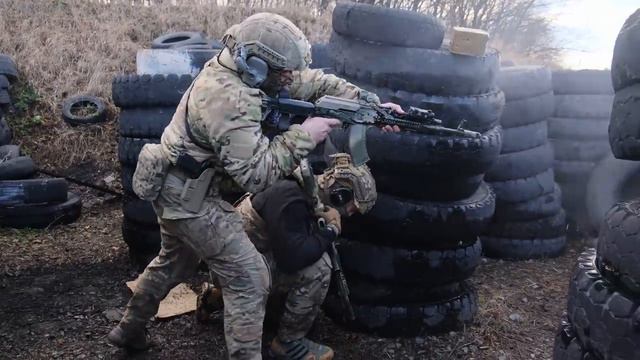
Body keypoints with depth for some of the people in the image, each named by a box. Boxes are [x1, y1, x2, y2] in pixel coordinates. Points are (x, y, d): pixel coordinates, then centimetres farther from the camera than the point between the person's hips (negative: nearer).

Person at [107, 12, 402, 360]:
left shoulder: (240, 67, -1)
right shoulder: (230, 100, -30)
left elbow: (312, 81, 1)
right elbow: (256, 173, -30)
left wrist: (370, 102, -3)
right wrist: (303, 134, -25)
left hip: (172, 187, 10)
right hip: (189, 198, -10)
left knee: (175, 261, 30)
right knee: (249, 278, -4)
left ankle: (128, 329, 47)